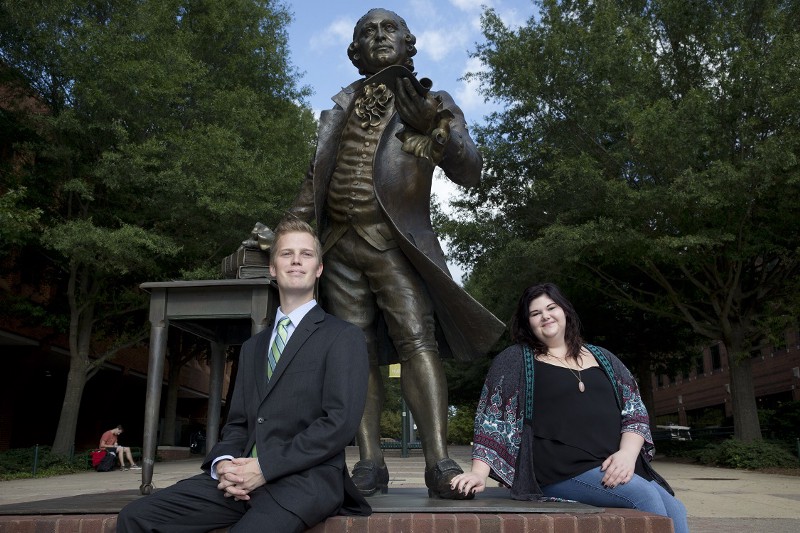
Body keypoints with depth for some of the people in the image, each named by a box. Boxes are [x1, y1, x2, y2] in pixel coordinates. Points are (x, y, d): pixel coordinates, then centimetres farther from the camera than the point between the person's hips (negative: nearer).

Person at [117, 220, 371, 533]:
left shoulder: (344, 337, 2)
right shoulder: (253, 346, 23)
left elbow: (340, 422, -9)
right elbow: (238, 422, 19)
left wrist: (264, 467, -14)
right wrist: (224, 463, -4)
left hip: (306, 478, -6)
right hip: (245, 475, 6)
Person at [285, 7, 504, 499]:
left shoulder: (434, 103, 12)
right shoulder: (341, 107, 20)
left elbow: (470, 173, 1)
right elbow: (316, 179, 22)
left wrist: (432, 126, -14)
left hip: (395, 243, -3)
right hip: (341, 244, 4)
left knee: (417, 340, -17)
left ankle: (440, 462, -17)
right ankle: (370, 463, 0)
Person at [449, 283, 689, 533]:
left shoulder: (603, 358, 19)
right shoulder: (515, 360, 7)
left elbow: (635, 410, 14)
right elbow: (492, 419, 0)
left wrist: (627, 453, -6)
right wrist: (479, 472, -13)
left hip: (615, 466, 5)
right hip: (558, 468, -4)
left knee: (674, 509, -20)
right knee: (646, 498, -23)